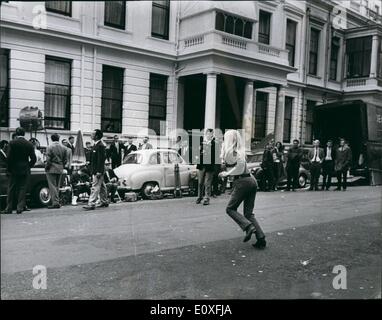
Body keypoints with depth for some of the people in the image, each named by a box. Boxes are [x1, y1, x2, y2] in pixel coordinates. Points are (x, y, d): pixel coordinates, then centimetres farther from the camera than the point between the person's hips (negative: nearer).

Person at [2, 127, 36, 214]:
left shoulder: (12, 143, -5)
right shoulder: (29, 144, 1)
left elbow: (9, 157, -9)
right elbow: (33, 158, -1)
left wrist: (8, 168, 0)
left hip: (14, 169, -1)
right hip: (25, 170, 1)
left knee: (11, 189, 8)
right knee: (22, 189, 6)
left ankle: (9, 208, 11)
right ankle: (20, 207, 3)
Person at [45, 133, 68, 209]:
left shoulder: (50, 147, -9)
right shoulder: (64, 148, 6)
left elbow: (48, 159, -13)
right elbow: (66, 160, 6)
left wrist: (47, 167, -1)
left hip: (51, 169, -5)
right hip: (60, 169, 5)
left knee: (52, 186, -2)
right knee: (57, 186, 14)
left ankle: (55, 202, -8)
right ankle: (57, 202, 16)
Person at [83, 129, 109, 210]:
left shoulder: (100, 146, -17)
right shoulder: (96, 145, 14)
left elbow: (101, 159, -22)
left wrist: (99, 171, -24)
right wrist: (92, 170, 21)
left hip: (98, 170, -10)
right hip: (95, 170, 10)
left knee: (95, 187, -10)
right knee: (102, 186, 17)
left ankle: (91, 204, -10)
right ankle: (104, 202, 26)